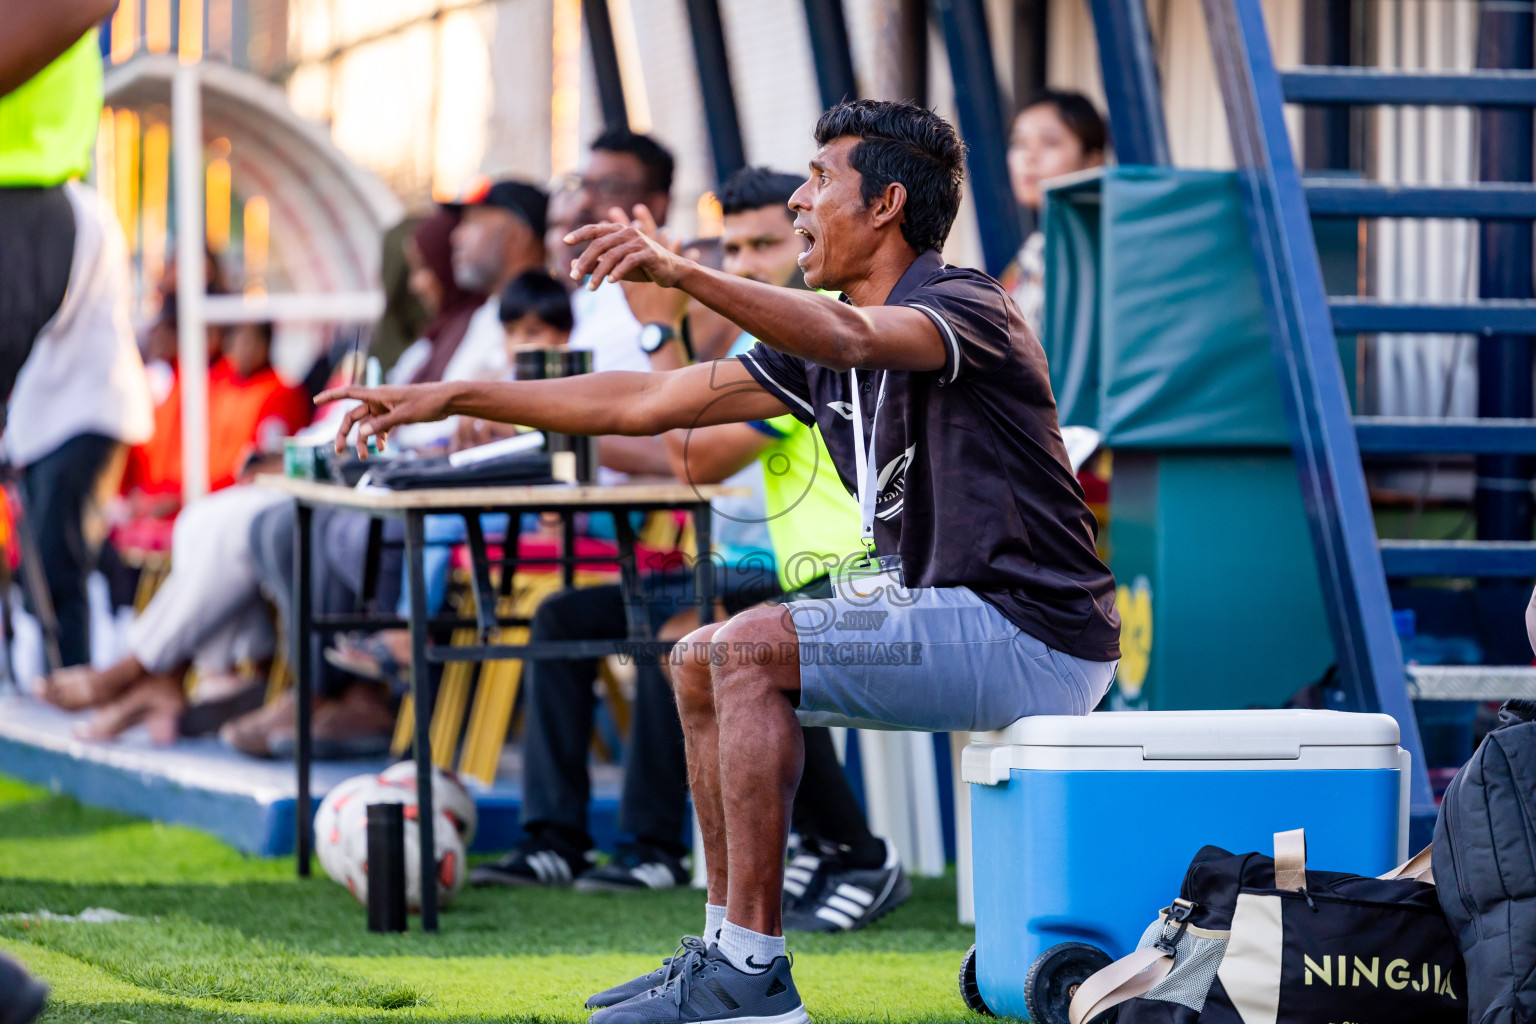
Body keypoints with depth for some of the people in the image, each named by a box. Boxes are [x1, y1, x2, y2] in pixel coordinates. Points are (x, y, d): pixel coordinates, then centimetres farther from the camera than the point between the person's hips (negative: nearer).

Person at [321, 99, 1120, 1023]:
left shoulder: (967, 305, -13)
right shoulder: (819, 346, 13)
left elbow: (850, 337, -36)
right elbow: (647, 403, 15)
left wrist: (679, 272, -47)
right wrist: (450, 399, 12)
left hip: (1036, 637, -9)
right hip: (944, 617, 9)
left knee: (752, 650, -21)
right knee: (702, 665, 10)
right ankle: (727, 948, 13)